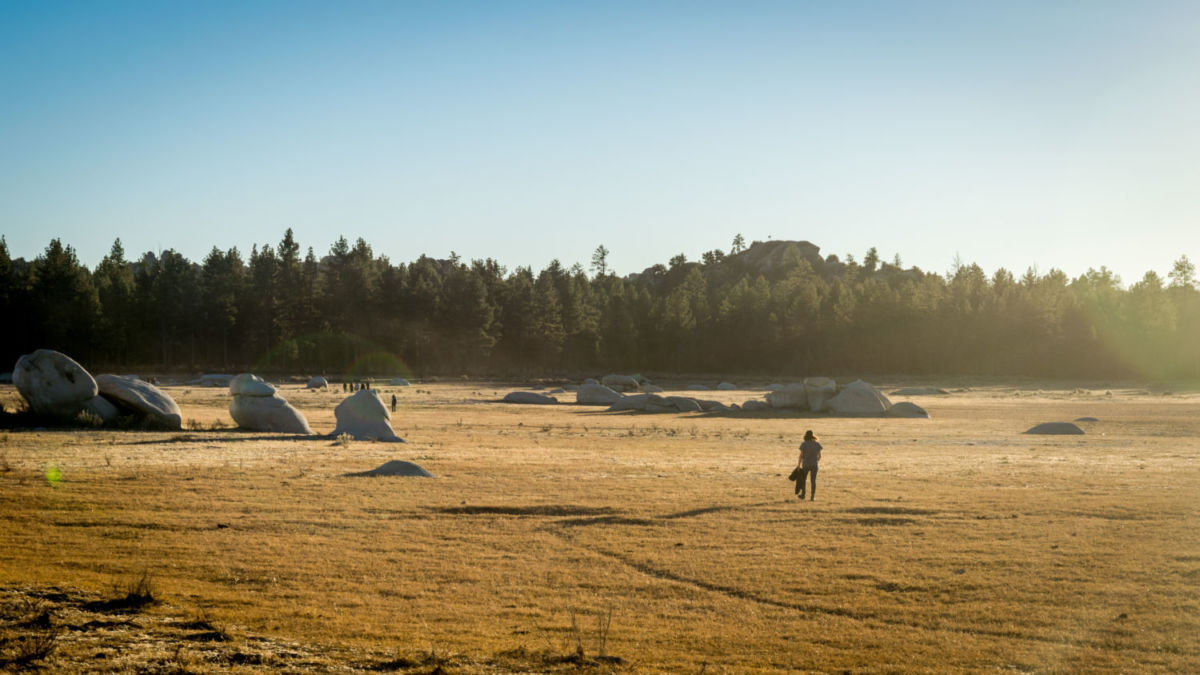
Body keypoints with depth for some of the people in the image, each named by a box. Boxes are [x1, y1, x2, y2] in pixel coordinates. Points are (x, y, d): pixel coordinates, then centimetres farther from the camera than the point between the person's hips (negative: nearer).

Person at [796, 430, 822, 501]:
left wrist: (799, 465, -2)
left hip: (805, 465, -2)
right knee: (813, 481, 5)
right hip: (814, 465, 2)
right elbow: (819, 455, 4)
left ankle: (802, 495, 26)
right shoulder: (817, 444, -1)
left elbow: (801, 455, -9)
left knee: (802, 479, 16)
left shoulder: (803, 444, -8)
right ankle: (812, 496, -2)